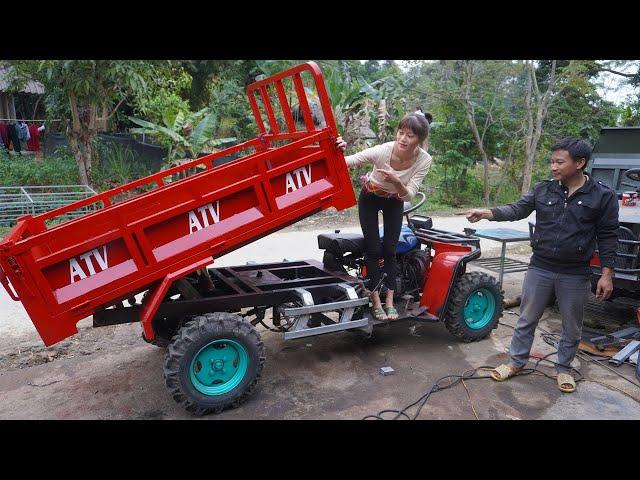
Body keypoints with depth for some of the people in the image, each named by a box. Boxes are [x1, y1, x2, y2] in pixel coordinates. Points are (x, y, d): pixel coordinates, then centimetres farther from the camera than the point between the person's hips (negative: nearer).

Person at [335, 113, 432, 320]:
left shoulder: (424, 160, -27)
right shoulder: (382, 151, -34)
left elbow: (408, 195, -27)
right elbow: (348, 162, -34)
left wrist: (396, 182, -47)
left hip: (394, 201, 2)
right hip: (370, 198, -2)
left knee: (390, 250, -2)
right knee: (373, 249, -5)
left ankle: (389, 301, 9)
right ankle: (375, 301, 8)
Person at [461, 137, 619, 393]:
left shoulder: (603, 196, -6)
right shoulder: (543, 189, 0)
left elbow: (607, 237, -3)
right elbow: (517, 209, -4)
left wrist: (607, 275, -5)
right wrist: (487, 213, -22)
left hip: (575, 275, -1)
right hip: (539, 269, 2)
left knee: (572, 326, 14)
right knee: (526, 319, 11)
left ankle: (564, 368, 35)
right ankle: (517, 362, 28)